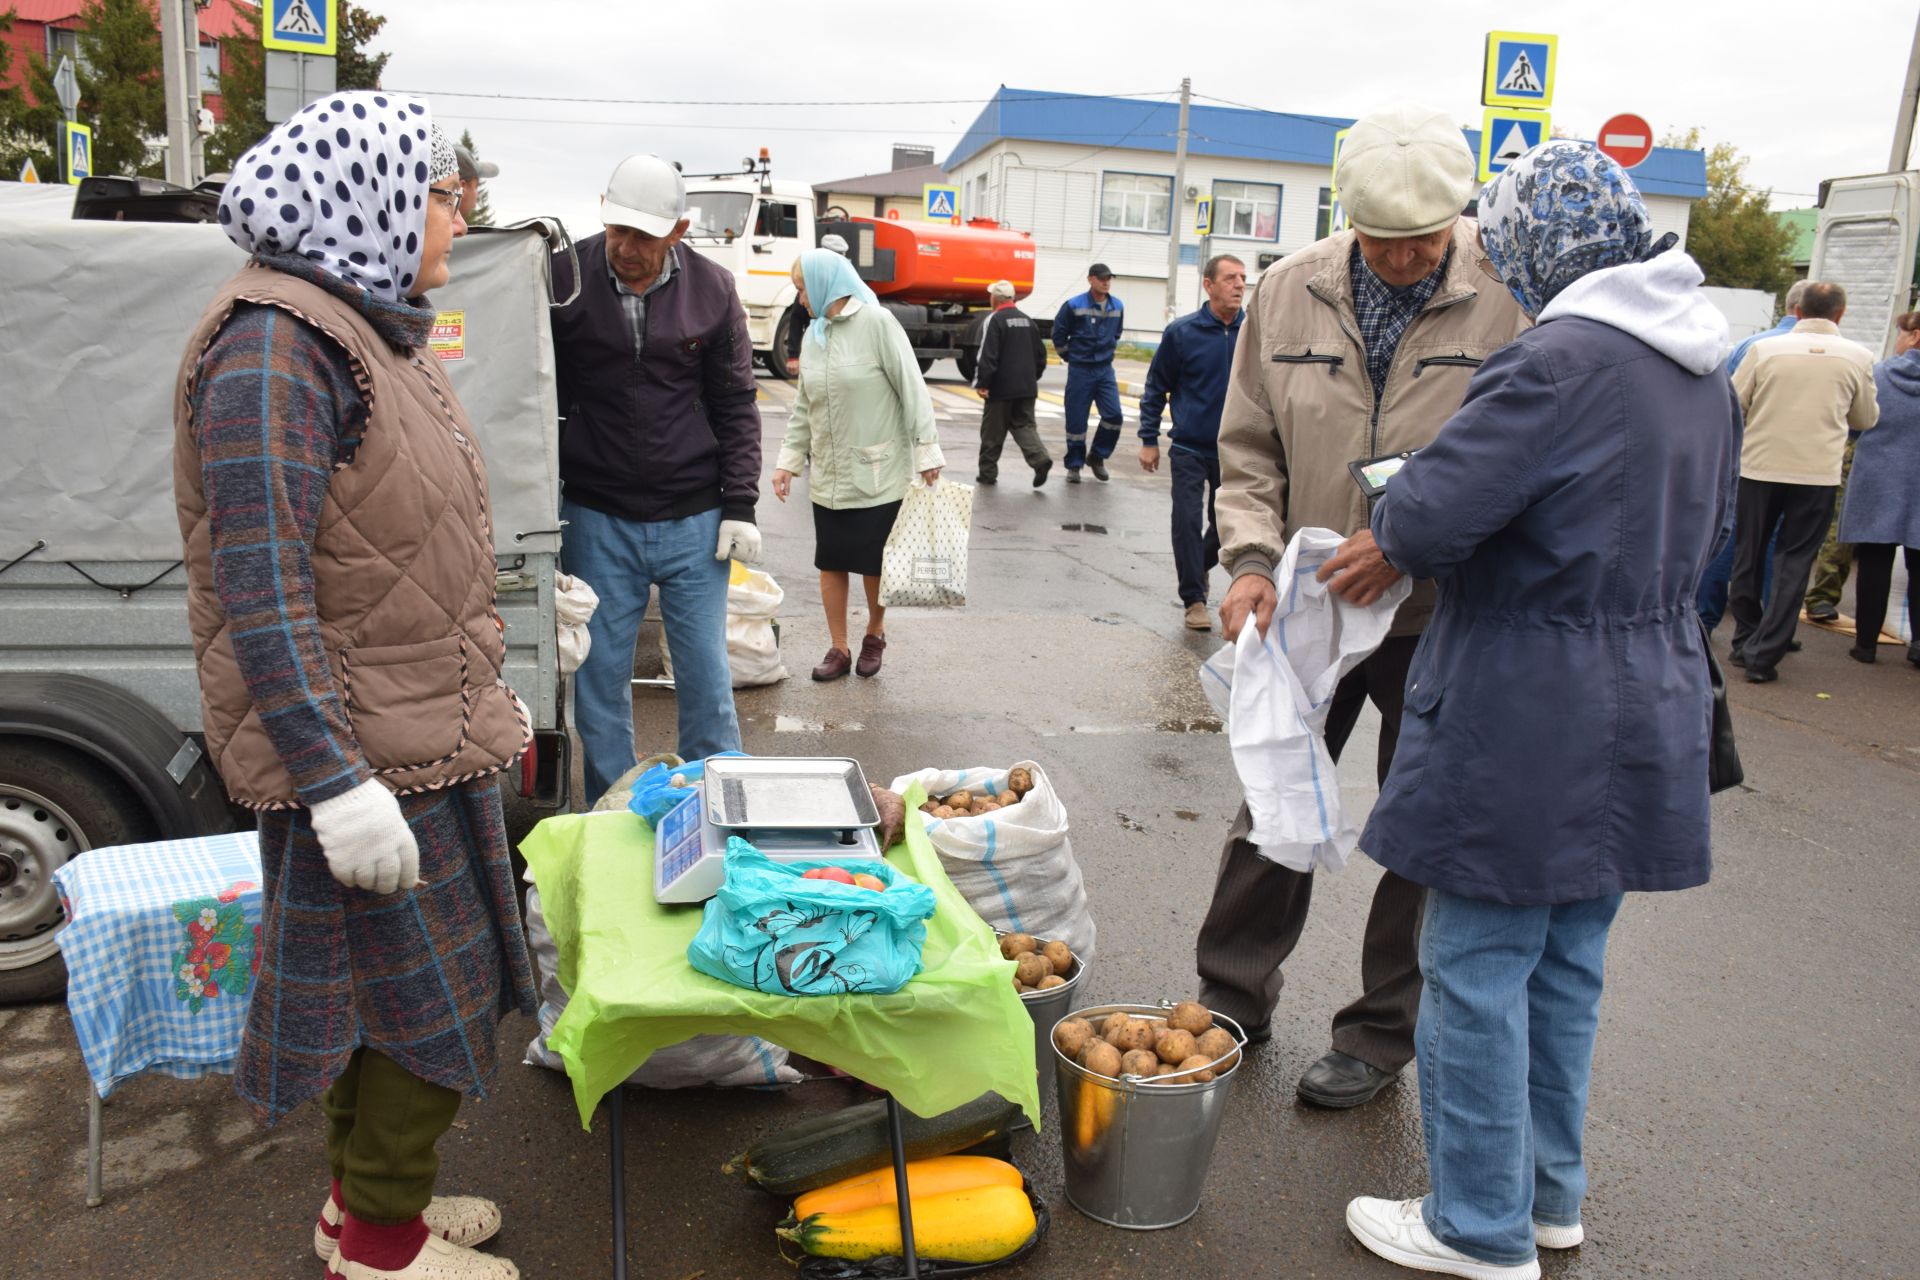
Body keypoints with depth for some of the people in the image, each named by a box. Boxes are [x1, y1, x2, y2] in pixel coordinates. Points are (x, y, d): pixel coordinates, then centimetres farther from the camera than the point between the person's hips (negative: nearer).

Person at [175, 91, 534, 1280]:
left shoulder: (374, 331, 12)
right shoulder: (276, 349, -19)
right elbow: (261, 592, -23)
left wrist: (488, 693, 22)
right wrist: (338, 782, -26)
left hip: (424, 735, 9)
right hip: (361, 754, -9)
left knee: (386, 990, 20)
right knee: (427, 995, 4)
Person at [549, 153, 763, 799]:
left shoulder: (712, 290, 0)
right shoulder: (564, 279, -4)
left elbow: (735, 406, 5)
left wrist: (739, 505, -1)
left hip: (694, 523, 0)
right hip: (595, 520, 0)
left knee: (707, 676, 7)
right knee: (600, 679, 7)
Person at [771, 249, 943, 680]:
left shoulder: (876, 323, -9)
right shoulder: (814, 336, 10)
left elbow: (912, 389, -10)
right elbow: (804, 407, 15)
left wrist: (927, 451, -13)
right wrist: (789, 459, 8)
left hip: (877, 472, -5)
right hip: (828, 474, 6)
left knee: (874, 564, 3)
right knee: (830, 563, 6)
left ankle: (875, 635, 27)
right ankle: (839, 649, 18)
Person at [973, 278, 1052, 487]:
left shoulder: (995, 321, -11)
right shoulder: (1028, 321, 11)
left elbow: (987, 356, -17)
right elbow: (1040, 354, 16)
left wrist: (982, 383, -14)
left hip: (1002, 388, -6)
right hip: (1027, 387, 6)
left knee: (993, 431, 5)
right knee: (1024, 425, 9)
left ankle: (988, 472, 13)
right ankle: (1040, 458, -14)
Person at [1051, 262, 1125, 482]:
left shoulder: (1117, 306, 4)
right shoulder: (1073, 306, -10)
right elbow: (1059, 335, 1)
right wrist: (1071, 357, 7)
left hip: (1105, 370, 4)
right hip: (1080, 371, -3)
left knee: (1114, 415, -7)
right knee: (1076, 420, 1)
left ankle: (1097, 456, 14)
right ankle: (1074, 465, 14)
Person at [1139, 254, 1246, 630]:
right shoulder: (1182, 333, -6)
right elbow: (1156, 389, 2)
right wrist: (1149, 440, -1)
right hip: (1190, 449, -2)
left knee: (1226, 523, 14)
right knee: (1188, 522, -7)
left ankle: (1198, 567, 42)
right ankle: (1194, 599, 6)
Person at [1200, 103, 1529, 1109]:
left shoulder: (1510, 299, -12)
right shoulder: (1288, 292, -1)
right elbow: (1248, 448, 4)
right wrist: (1252, 555, -12)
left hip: (1440, 619, -3)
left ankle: (1380, 1035, 30)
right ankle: (1232, 998, 33)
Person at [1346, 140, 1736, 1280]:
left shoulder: (1561, 361, -18)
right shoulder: (1706, 371, 10)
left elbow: (1427, 520, -22)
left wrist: (1392, 522, -1)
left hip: (1525, 724, -9)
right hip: (1650, 714, 9)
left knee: (1478, 971, 5)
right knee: (1569, 968, 19)